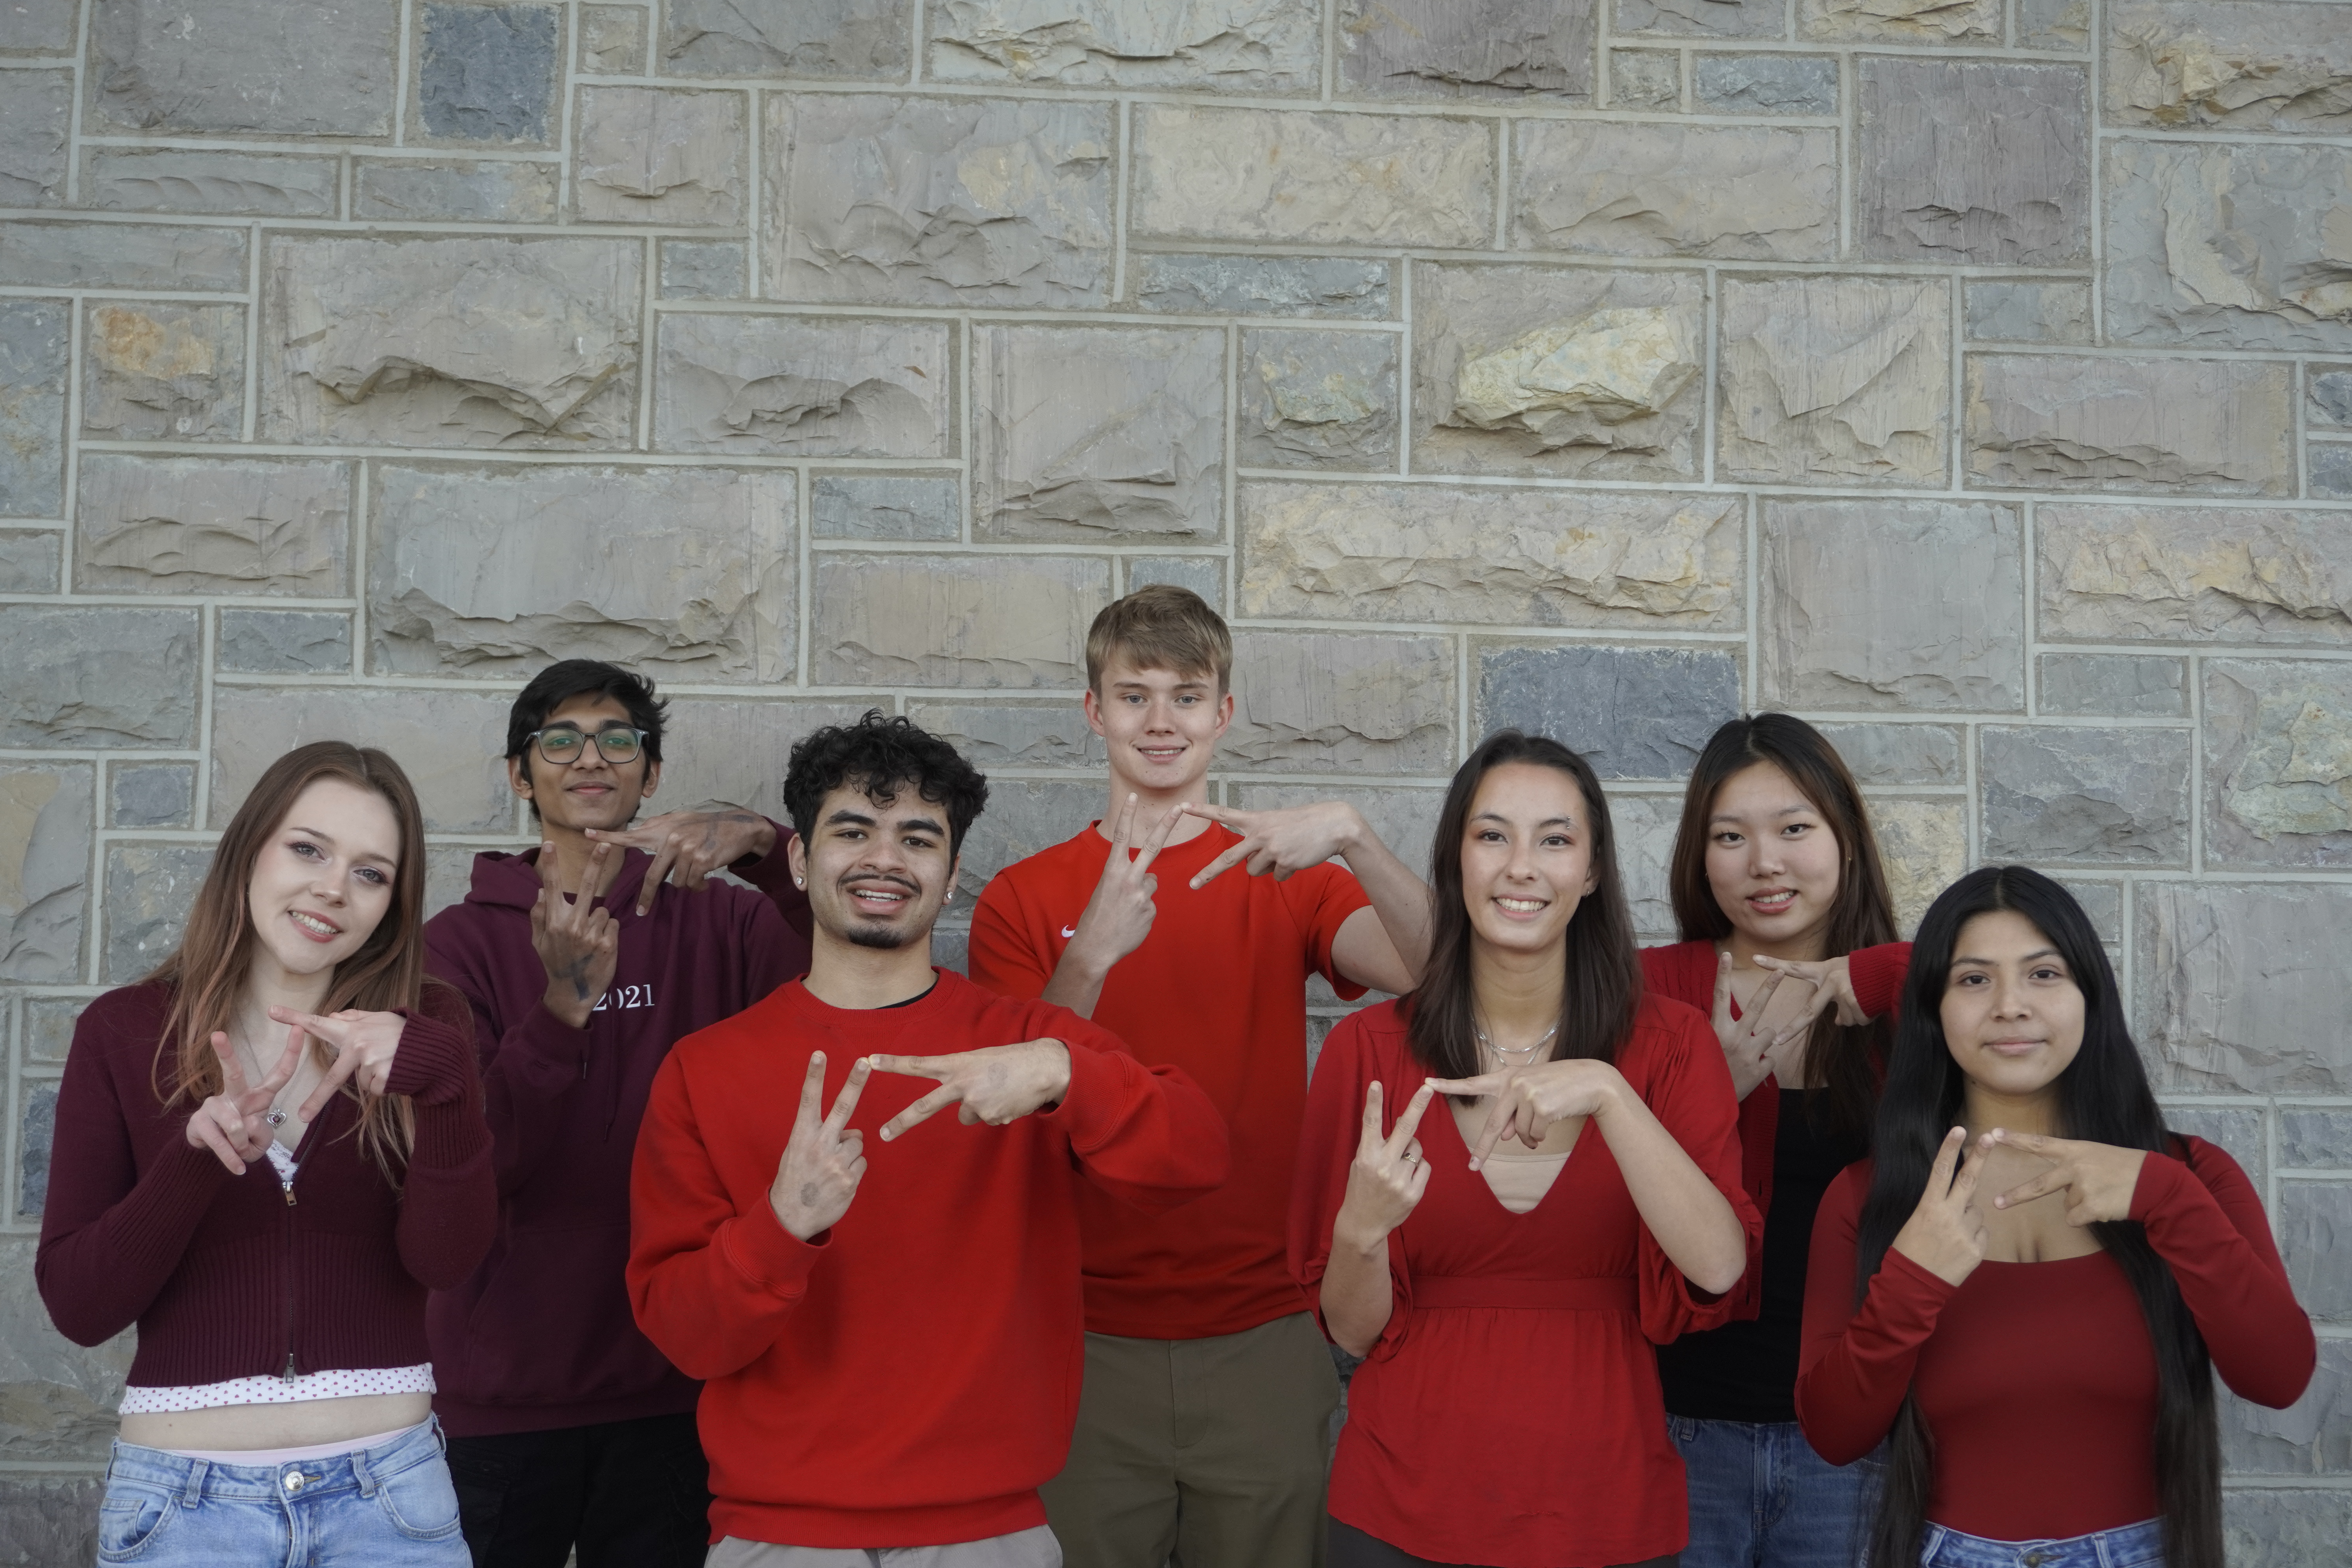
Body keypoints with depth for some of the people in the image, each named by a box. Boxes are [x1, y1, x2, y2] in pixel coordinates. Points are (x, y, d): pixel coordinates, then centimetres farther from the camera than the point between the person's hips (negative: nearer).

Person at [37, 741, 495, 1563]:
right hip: (183, 1498, 0)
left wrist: (441, 1079, -30)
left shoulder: (417, 1027, -2)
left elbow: (446, 1258, -14)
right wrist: (194, 1156, -22)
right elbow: (77, 1307, -6)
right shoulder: (123, 1031, -3)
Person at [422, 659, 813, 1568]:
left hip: (675, 1388, 1)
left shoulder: (718, 923, 2)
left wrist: (767, 845, -28)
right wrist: (564, 1002, -26)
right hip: (506, 1392, -1)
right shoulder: (463, 939, -1)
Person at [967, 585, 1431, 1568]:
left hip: (1265, 1338, 1)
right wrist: (1092, 957, -20)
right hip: (1088, 1342, 0)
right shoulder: (1022, 900, 3)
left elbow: (1426, 968, -14)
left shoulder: (1285, 880, 4)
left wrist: (1352, 837, -31)